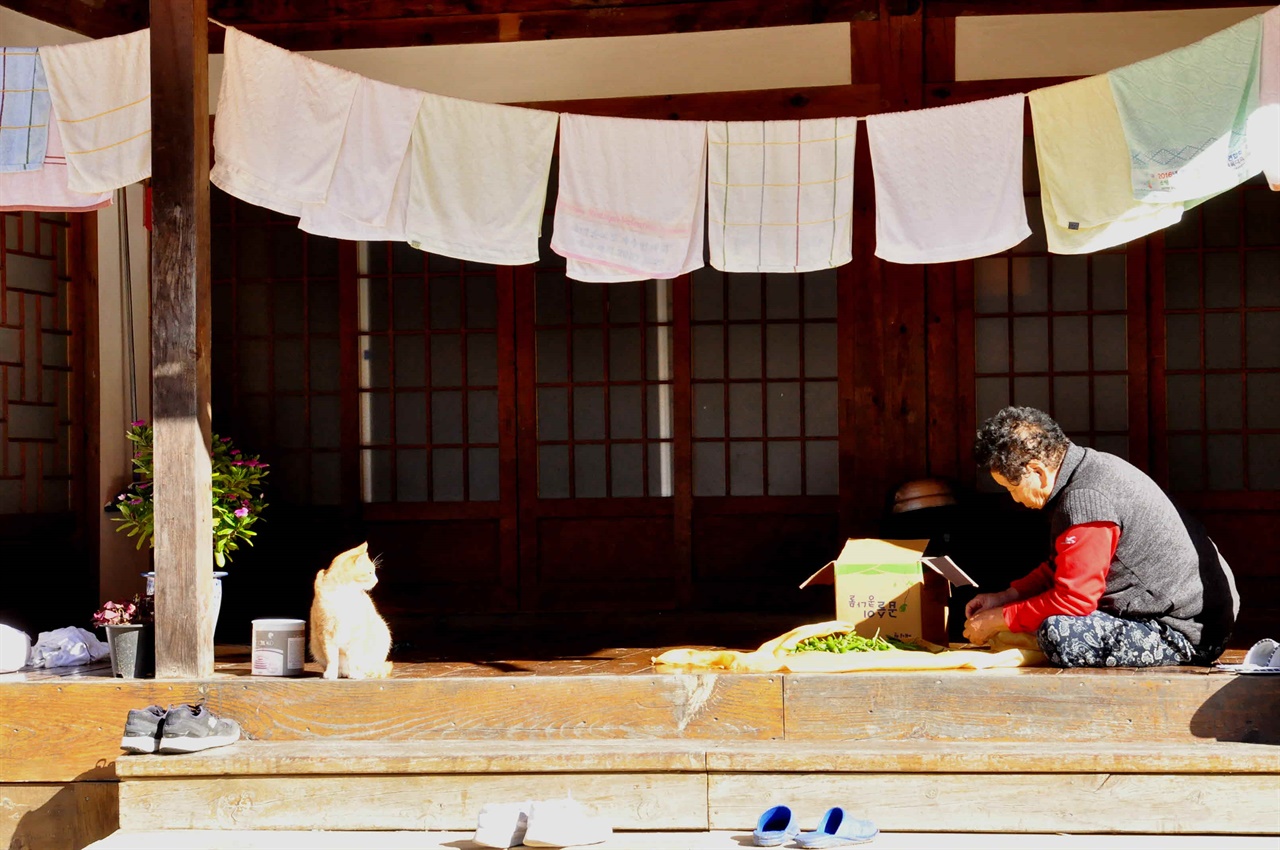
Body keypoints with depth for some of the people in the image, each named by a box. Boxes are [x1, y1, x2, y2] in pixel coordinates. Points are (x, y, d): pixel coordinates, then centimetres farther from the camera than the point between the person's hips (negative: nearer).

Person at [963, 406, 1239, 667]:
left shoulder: (1085, 499, -23)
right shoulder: (1091, 466, 9)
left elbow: (1073, 598, -22)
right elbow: (1060, 567, 22)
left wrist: (998, 619, -11)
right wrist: (1006, 596, 14)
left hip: (1189, 633, -10)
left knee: (1058, 633, -28)